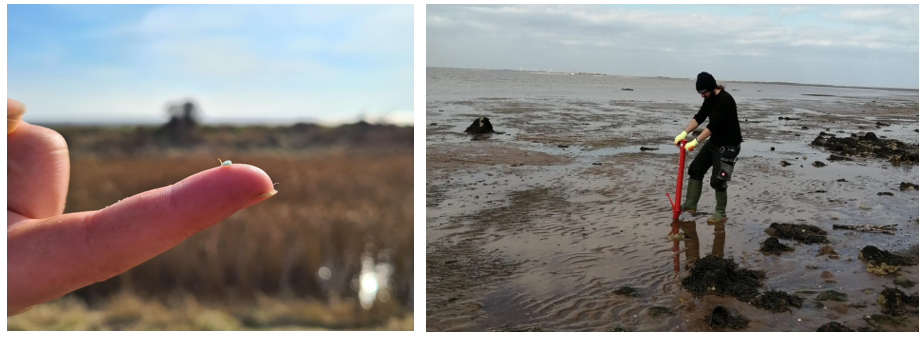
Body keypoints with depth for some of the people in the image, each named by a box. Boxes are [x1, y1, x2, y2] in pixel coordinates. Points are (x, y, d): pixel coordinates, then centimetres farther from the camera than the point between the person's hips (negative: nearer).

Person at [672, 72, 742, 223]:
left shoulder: (725, 100, -26)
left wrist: (696, 141, -30)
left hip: (728, 145, -9)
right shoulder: (709, 98, 3)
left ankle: (721, 212, 11)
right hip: (714, 141, 10)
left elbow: (714, 125, -30)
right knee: (695, 169, 9)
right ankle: (690, 205, 15)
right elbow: (699, 117, 7)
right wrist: (684, 133, -4)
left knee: (718, 180, -6)